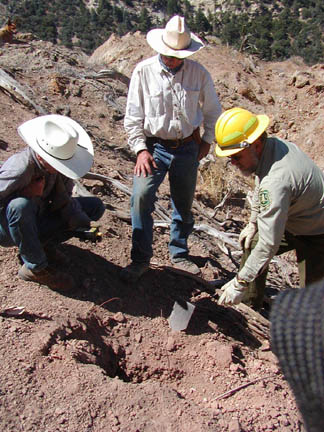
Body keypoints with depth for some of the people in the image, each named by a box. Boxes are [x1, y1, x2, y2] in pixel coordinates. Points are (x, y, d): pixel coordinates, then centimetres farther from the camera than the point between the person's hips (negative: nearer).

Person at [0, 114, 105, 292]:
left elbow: (64, 201, -5)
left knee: (95, 206, -2)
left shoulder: (59, 164, -12)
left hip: (35, 221, 6)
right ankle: (36, 267, -20)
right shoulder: (19, 168, -32)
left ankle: (43, 245, 1)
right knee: (21, 205, -42)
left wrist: (84, 225, -19)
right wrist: (27, 193, -33)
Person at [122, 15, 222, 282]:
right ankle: (140, 259, -5)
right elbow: (133, 116, -3)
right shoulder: (143, 72, -7)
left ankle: (179, 254, 30)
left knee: (184, 204, 11)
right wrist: (140, 149, -10)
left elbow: (213, 111, 12)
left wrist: (207, 140, 8)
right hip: (154, 146, -2)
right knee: (141, 197, -19)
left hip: (188, 148, 2)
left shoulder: (198, 73, -2)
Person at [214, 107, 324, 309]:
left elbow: (269, 244, -36)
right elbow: (260, 191, 10)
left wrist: (241, 283, -29)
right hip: (293, 222, 10)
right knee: (250, 243, 14)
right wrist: (253, 222, 17)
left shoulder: (276, 182, -39)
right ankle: (251, 303, 26)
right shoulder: (274, 144, -10)